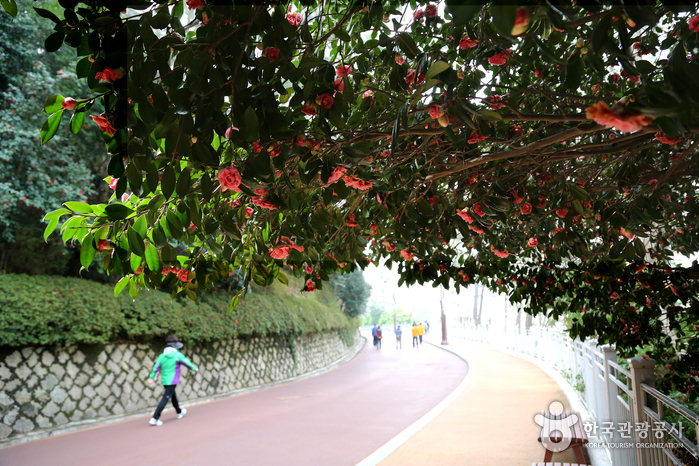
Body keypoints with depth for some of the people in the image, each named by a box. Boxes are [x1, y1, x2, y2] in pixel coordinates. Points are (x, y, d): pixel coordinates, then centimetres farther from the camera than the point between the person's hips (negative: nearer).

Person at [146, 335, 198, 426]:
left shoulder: (162, 356, 3)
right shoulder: (177, 355, -11)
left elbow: (156, 367, -3)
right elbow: (187, 362, 0)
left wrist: (151, 377, -3)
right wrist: (194, 368, 15)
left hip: (164, 380, 7)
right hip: (172, 381, -7)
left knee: (173, 396, 23)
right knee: (165, 399, -6)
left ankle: (179, 412, 41)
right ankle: (155, 419, -12)